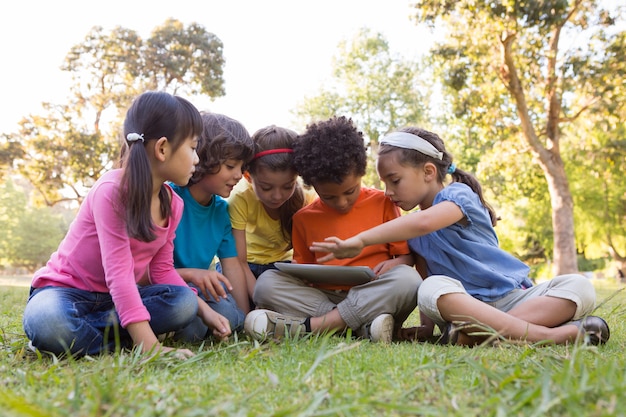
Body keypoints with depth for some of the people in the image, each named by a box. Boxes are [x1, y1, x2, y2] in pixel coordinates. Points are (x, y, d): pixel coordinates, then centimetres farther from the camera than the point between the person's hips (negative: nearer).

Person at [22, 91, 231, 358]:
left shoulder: (173, 205, 0)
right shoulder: (112, 191, -23)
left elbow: (162, 270, 4)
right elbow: (118, 273, -30)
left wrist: (204, 310, -11)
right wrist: (151, 347, -36)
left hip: (117, 298, 7)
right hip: (65, 290, -7)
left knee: (184, 303, -22)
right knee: (48, 323, -41)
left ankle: (74, 334, -16)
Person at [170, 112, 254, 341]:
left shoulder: (221, 208, 4)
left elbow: (231, 265, 0)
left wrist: (246, 318, -6)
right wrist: (190, 274, -34)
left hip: (200, 288, 7)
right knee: (224, 312, -29)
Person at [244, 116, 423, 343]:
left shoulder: (382, 203, 3)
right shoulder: (304, 218, 9)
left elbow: (406, 255, 8)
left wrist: (394, 264, -15)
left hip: (374, 297, -1)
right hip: (322, 297, 2)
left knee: (407, 279, -32)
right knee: (267, 283, -19)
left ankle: (307, 326, -30)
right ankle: (362, 326, -31)